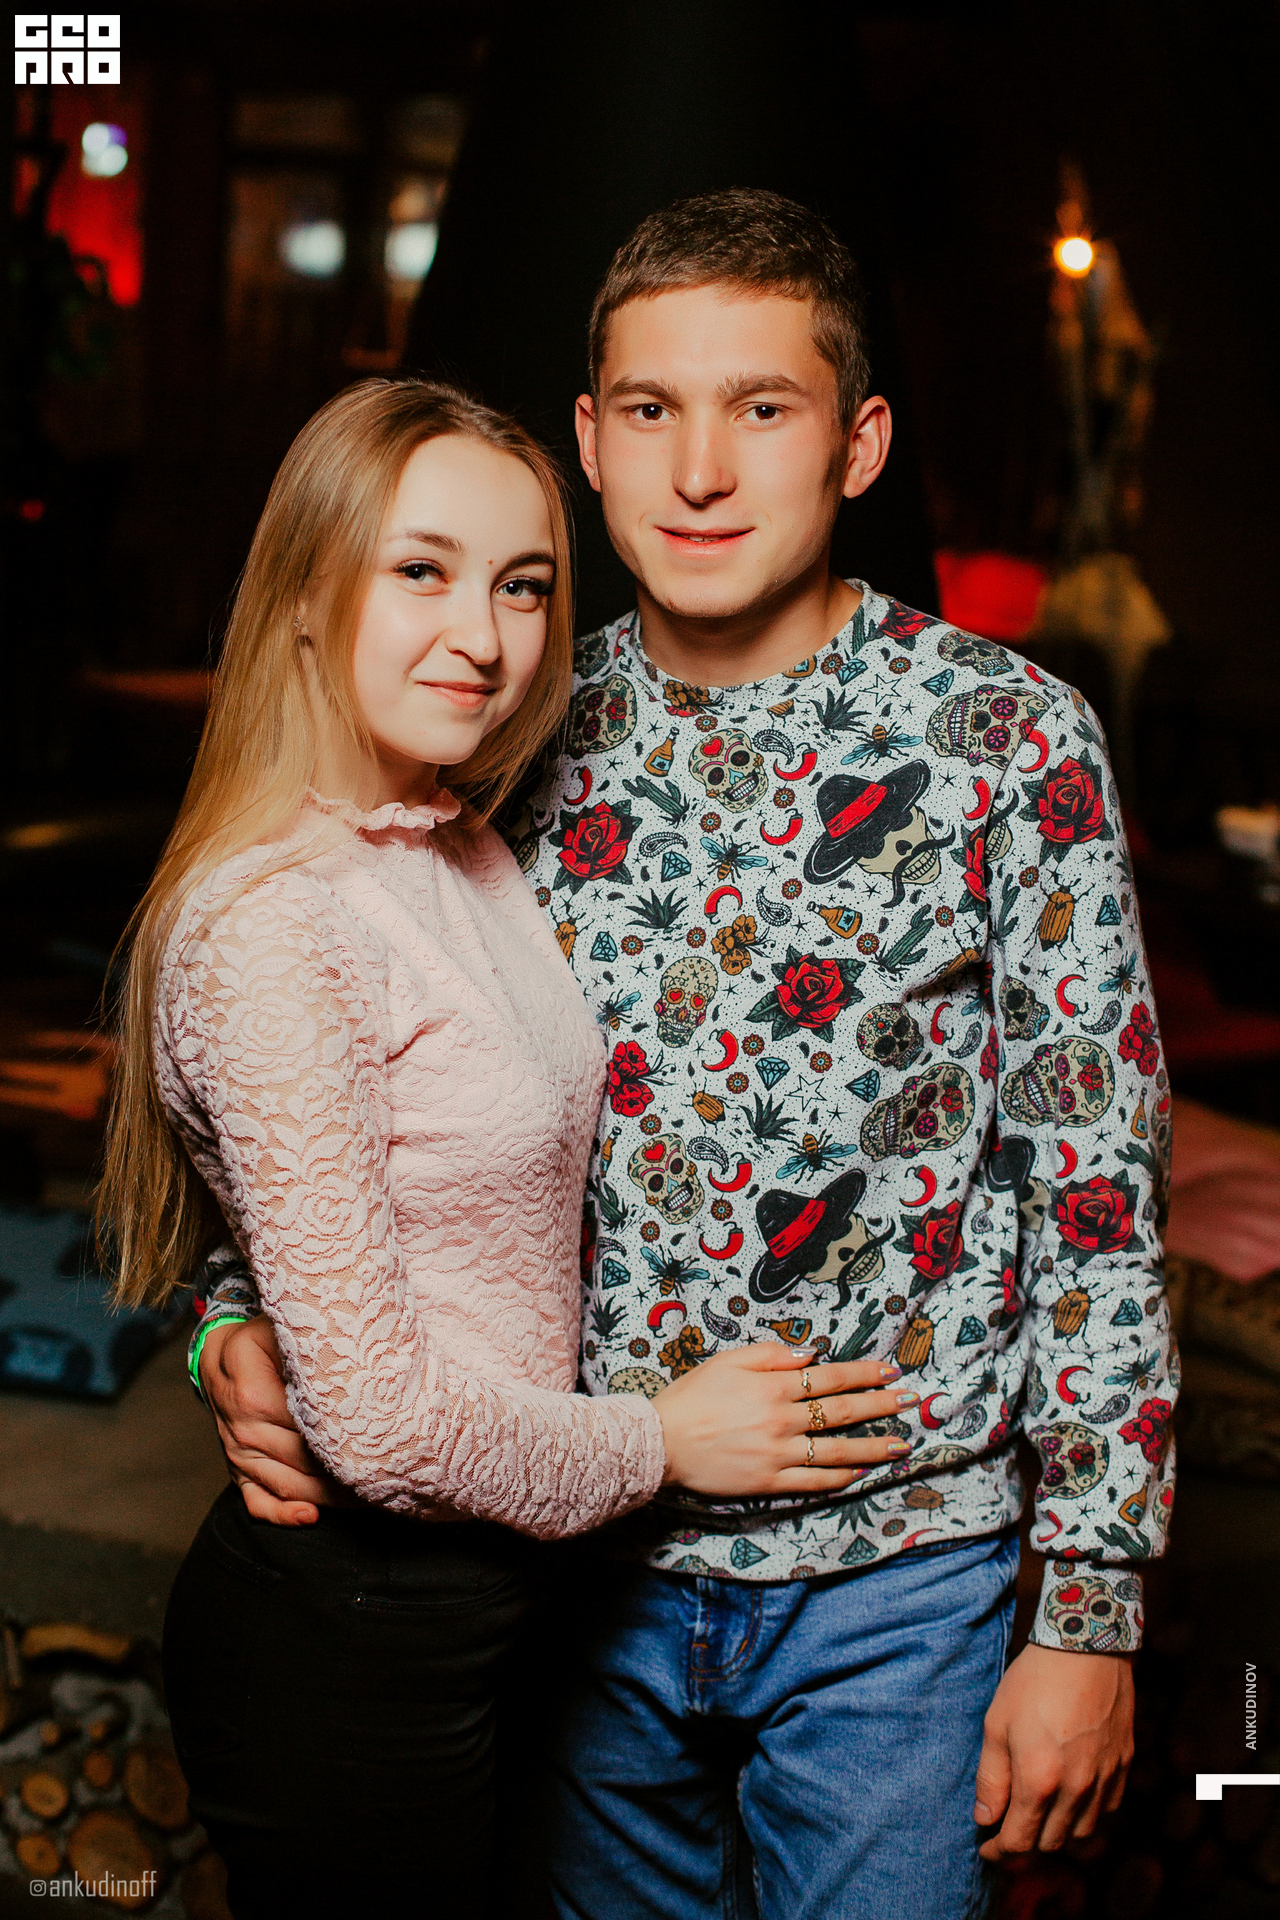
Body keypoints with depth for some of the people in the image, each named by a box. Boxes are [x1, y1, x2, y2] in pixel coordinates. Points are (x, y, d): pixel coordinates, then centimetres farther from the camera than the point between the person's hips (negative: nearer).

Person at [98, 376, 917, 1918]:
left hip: (470, 1601, 8)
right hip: (345, 1631, -8)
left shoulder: (464, 851, 3)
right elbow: (381, 1421, -24)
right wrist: (659, 1444, -11)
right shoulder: (270, 923, -25)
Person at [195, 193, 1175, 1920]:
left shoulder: (1010, 743, -9)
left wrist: (1091, 1615, -8)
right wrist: (246, 1325, -11)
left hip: (890, 1579, -3)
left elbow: (1099, 1193, -8)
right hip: (586, 1560, 3)